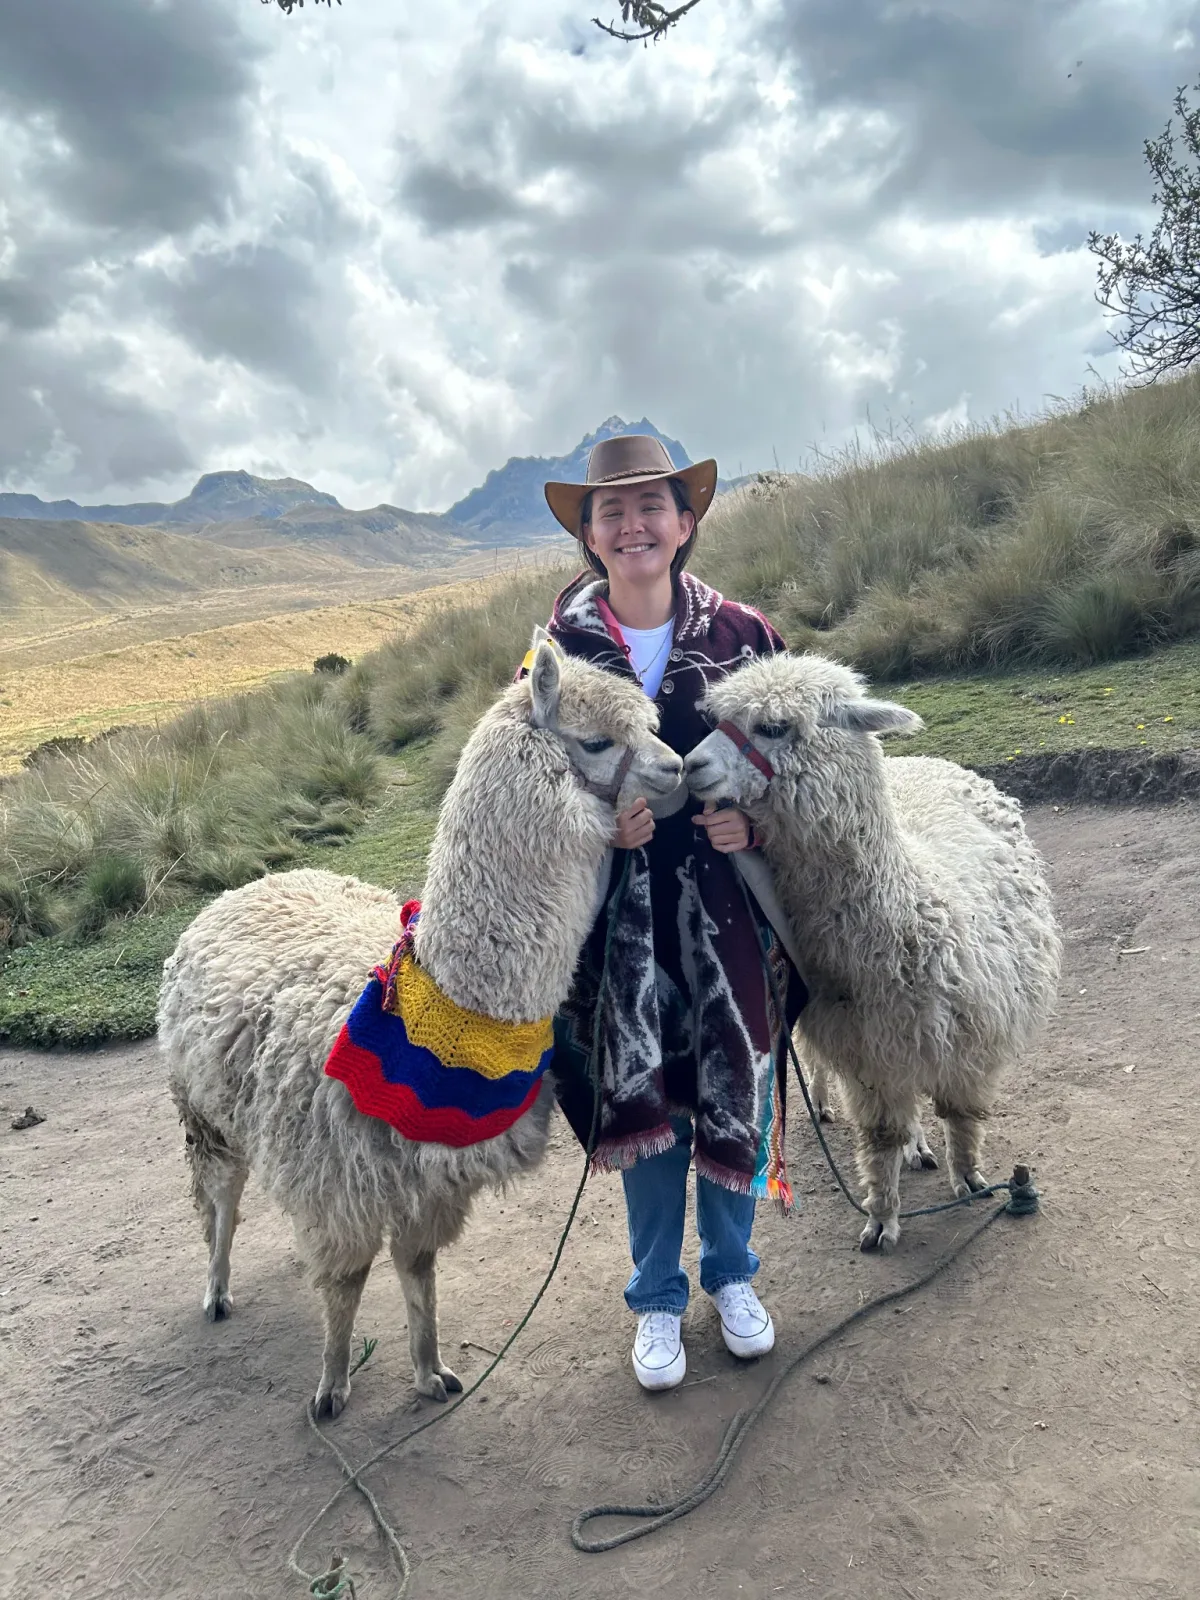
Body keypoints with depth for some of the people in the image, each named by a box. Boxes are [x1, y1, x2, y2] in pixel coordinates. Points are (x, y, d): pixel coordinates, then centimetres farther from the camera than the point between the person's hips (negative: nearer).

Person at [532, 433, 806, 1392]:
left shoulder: (742, 635, -2)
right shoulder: (559, 648, -3)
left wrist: (754, 820, -15)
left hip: (726, 905, 1)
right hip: (618, 910, 0)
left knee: (735, 1094, 12)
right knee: (642, 1102, 10)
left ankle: (732, 1272, 41)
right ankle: (658, 1296, 34)